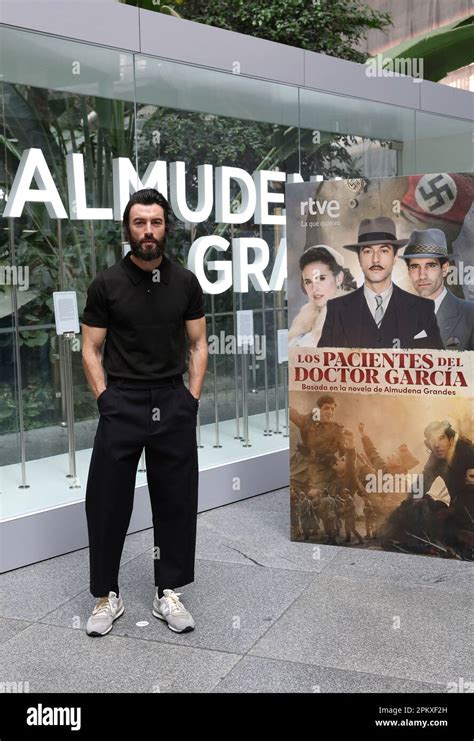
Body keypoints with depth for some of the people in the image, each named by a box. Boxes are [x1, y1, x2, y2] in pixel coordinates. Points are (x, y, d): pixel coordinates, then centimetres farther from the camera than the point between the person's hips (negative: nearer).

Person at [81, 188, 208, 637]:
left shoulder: (185, 283, 3)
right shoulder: (107, 285, -3)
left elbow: (197, 344, 8)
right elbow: (91, 349, 0)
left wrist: (192, 397, -1)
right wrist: (105, 399, -8)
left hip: (173, 403, 2)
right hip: (122, 405, -2)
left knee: (176, 502, 8)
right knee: (108, 502, 2)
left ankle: (167, 593, 23)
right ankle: (107, 596, 18)